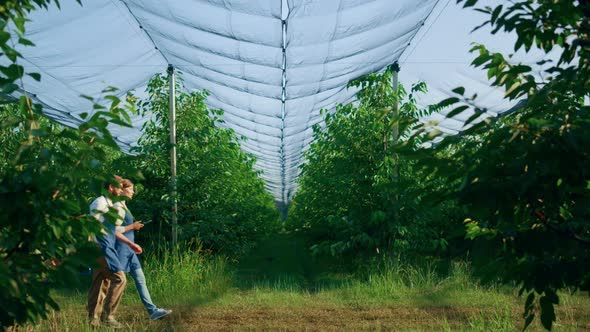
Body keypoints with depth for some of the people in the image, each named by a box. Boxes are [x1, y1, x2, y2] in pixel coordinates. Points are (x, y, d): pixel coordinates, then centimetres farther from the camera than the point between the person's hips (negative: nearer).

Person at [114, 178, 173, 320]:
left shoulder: (124, 206, 15)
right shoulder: (117, 206, -14)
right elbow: (115, 229, -21)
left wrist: (133, 227, 8)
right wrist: (132, 226, -12)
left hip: (129, 250, 10)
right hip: (121, 249, -10)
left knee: (140, 279, 7)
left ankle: (153, 310, 8)